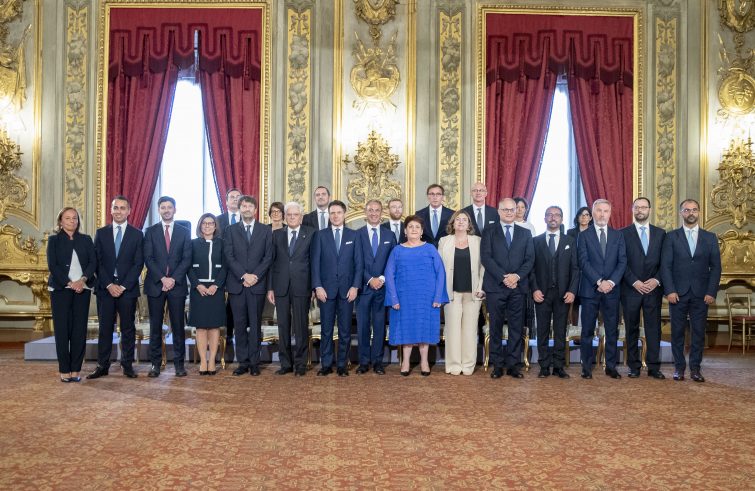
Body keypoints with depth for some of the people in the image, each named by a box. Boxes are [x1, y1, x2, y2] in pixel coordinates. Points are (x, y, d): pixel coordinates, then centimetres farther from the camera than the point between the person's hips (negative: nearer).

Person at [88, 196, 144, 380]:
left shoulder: (137, 234, 4)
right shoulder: (101, 233, 8)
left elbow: (138, 263, -2)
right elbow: (98, 262, 3)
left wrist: (123, 286, -11)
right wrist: (109, 285, -9)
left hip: (128, 289, -1)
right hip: (105, 288, 1)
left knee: (128, 328, 5)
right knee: (105, 328, 5)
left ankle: (127, 365, 12)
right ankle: (102, 365, 11)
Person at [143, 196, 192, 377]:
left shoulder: (184, 232, 8)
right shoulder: (151, 231, 7)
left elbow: (187, 259, 1)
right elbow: (148, 258, -1)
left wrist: (173, 279, -11)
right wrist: (162, 278, -12)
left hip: (177, 285, 0)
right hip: (155, 285, 0)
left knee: (178, 326, 2)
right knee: (155, 326, 4)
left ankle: (179, 363, 9)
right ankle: (155, 364, 11)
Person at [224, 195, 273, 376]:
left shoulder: (265, 230, 7)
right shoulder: (231, 230, 9)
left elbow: (268, 256, 1)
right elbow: (229, 256, 0)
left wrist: (255, 276, -11)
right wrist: (243, 275, -11)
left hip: (257, 284, -1)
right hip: (236, 284, 1)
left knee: (255, 324, 2)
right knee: (239, 325, 4)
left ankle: (254, 362, 9)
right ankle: (242, 362, 11)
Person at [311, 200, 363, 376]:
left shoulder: (353, 235, 6)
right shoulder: (321, 235, 5)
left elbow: (358, 263, 3)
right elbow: (315, 263, 1)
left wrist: (355, 286, -6)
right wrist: (318, 287, -8)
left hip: (347, 289, 0)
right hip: (326, 289, 0)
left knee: (345, 329, 5)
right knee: (326, 329, 5)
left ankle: (342, 365, 15)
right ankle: (326, 364, 15)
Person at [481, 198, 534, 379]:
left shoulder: (525, 233, 14)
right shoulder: (489, 233, 7)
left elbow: (530, 259, 5)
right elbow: (486, 258, -4)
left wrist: (517, 276, -12)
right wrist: (504, 277, -14)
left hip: (518, 287, 2)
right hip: (495, 287, -2)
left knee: (516, 328, 3)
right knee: (496, 327, 2)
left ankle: (513, 364, 11)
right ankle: (497, 365, 9)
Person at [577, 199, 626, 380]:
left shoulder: (618, 235, 11)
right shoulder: (584, 236, 4)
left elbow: (622, 261, 3)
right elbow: (583, 262, -6)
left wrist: (611, 282, -11)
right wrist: (599, 282, -15)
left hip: (612, 289, 2)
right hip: (590, 289, -2)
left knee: (612, 330, 6)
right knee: (587, 330, 3)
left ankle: (611, 366, 15)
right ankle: (587, 366, 10)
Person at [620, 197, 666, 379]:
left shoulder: (660, 233, 10)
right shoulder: (623, 233, 3)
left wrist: (656, 280, -8)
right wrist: (635, 282, -12)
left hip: (654, 289, 2)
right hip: (631, 289, -2)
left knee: (654, 329, 2)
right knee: (632, 329, 5)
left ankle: (654, 367, 9)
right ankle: (634, 366, 12)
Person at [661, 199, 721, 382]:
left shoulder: (710, 237, 8)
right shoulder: (671, 237, 3)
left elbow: (715, 266, 5)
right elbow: (665, 266, -2)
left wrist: (711, 292, -4)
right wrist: (670, 290, -11)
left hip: (701, 294, 1)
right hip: (678, 293, -1)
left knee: (698, 332, 4)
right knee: (677, 331, 4)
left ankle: (695, 367, 14)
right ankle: (679, 366, 14)